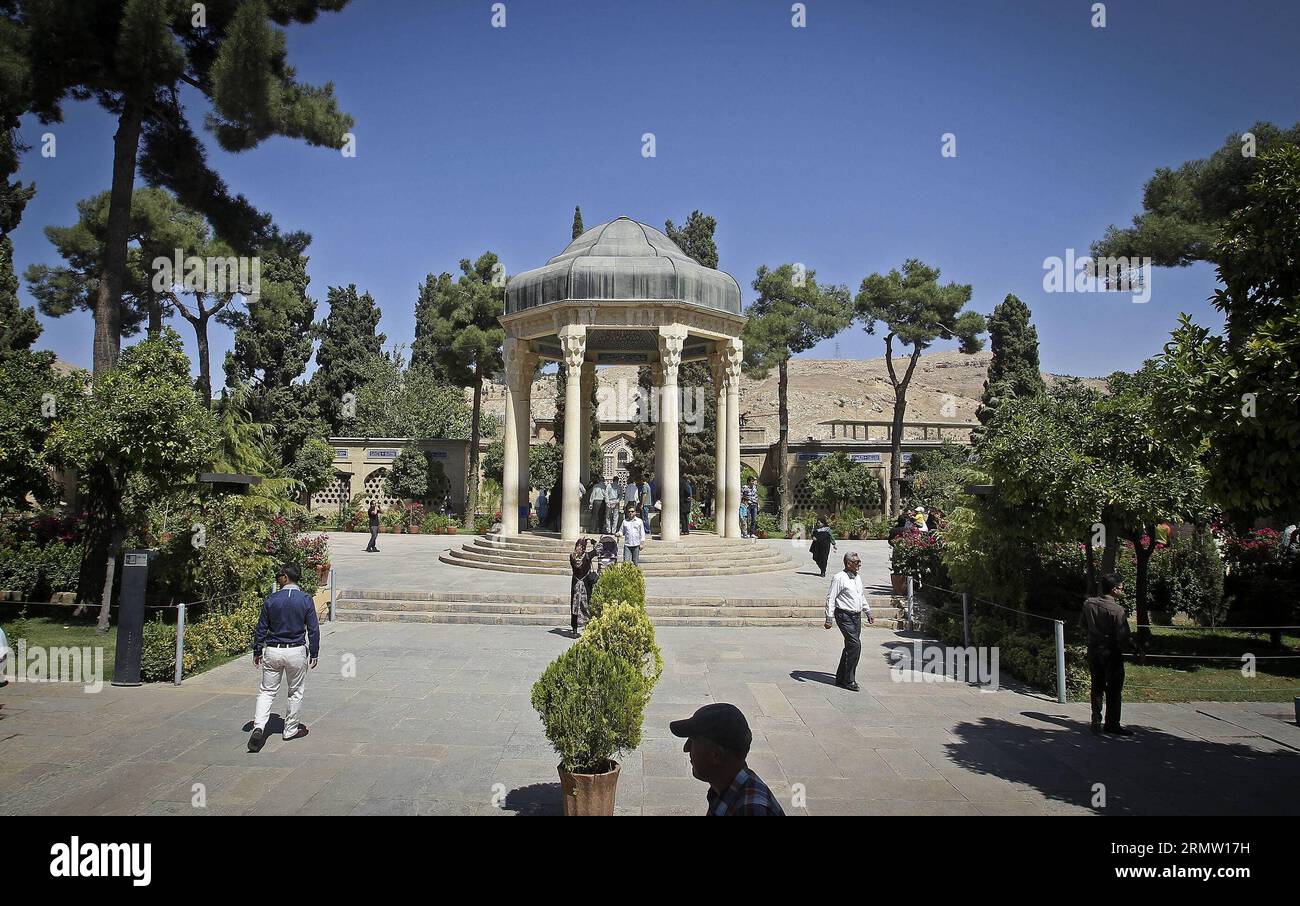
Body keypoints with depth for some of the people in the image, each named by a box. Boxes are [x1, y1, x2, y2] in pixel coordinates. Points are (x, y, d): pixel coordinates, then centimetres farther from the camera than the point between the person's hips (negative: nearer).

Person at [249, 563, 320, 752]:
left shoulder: (271, 599, -4)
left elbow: (261, 628, 1)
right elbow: (313, 629, -4)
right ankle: (291, 730, 23)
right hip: (296, 652, -1)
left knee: (267, 691, 10)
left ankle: (259, 726, -8)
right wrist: (314, 654, 6)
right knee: (296, 692, 14)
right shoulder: (306, 600, -6)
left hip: (272, 651, 1)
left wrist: (257, 651, 12)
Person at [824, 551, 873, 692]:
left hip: (857, 616, 9)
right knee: (855, 645, -16)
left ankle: (841, 679, 20)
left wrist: (868, 612, 29)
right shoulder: (839, 578, -11)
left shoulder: (858, 578, 15)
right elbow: (830, 598, -12)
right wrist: (829, 618, -16)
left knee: (850, 646, 10)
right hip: (844, 616, -9)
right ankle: (849, 681, -8)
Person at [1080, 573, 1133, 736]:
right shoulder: (1117, 610, -20)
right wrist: (1122, 649, -1)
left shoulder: (1089, 604, -2)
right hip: (1111, 653, -6)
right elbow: (1123, 636, -20)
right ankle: (1112, 724, 13)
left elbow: (1082, 623, 12)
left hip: (1093, 650, 6)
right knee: (1114, 689, 7)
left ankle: (1096, 723, 17)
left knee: (1097, 687, 14)